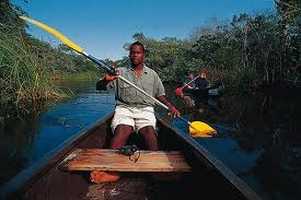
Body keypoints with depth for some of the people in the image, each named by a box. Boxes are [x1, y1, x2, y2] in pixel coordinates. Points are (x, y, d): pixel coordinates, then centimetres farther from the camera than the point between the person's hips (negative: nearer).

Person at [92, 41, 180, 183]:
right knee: (122, 131, -31)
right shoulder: (120, 72, 12)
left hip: (145, 110, 1)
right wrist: (106, 80, -17)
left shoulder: (152, 74, 18)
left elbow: (160, 95, 20)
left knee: (149, 131, -31)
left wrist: (170, 106, 1)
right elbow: (99, 87, 6)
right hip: (124, 108, -1)